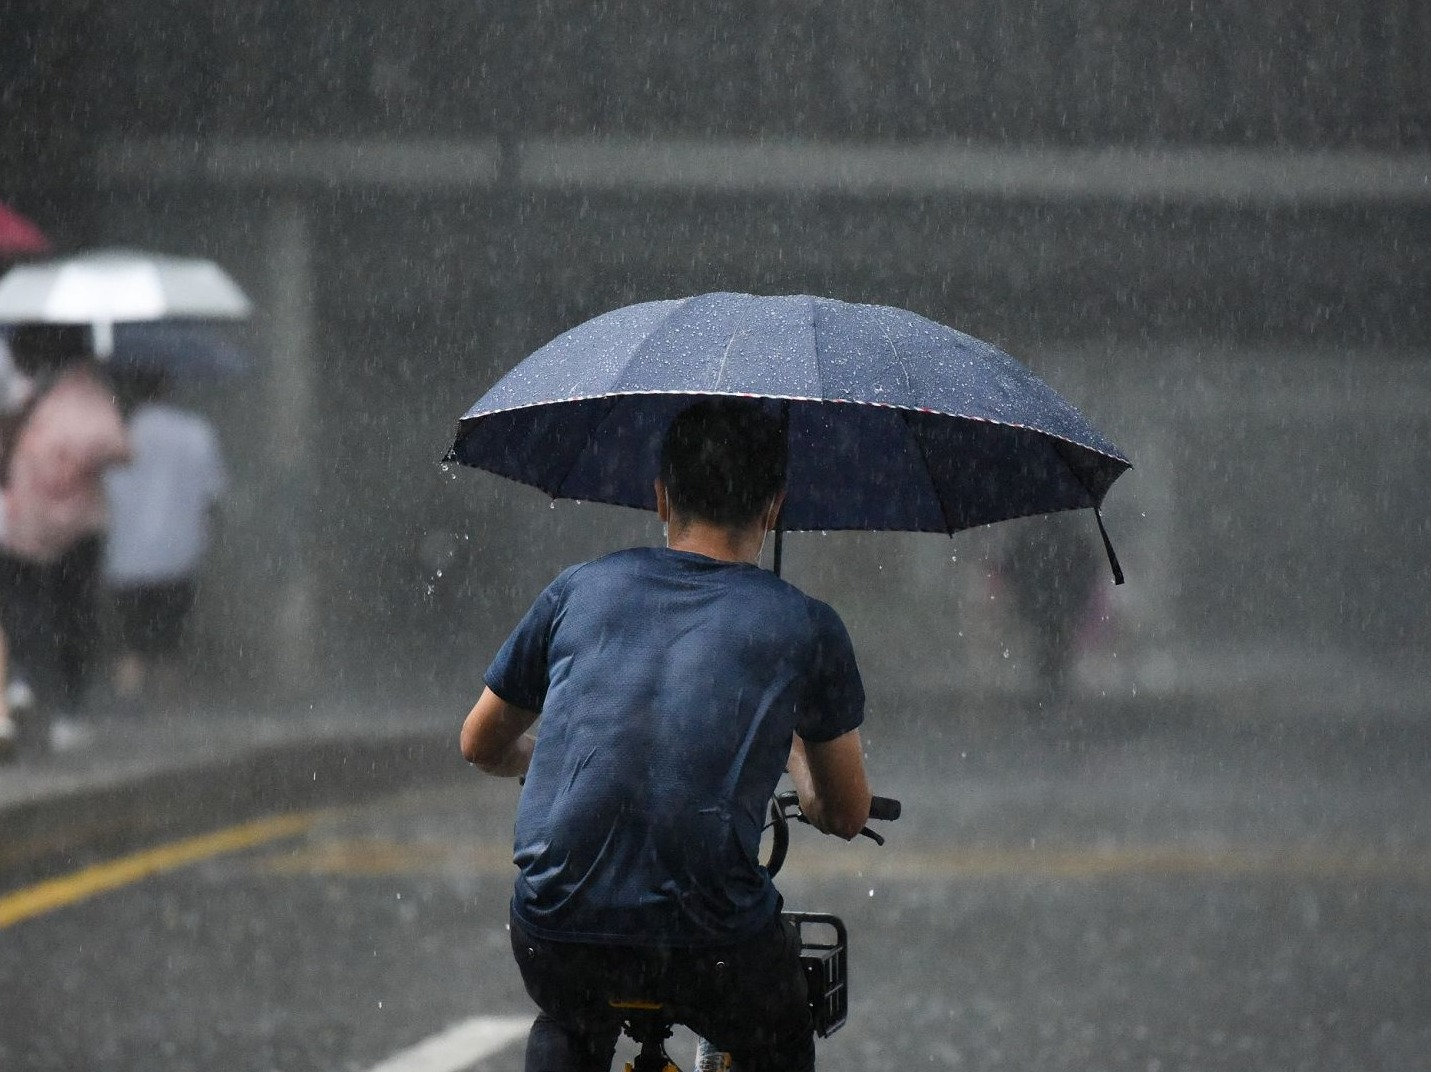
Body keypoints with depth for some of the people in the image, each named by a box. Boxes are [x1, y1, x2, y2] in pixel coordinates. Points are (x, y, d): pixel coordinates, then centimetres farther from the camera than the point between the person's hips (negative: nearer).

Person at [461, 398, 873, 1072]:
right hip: (711, 951, -2)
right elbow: (846, 816, 18)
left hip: (556, 938, 2)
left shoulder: (581, 590, 12)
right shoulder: (804, 627, 6)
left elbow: (482, 746, 26)